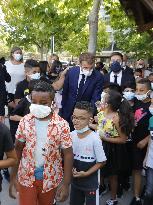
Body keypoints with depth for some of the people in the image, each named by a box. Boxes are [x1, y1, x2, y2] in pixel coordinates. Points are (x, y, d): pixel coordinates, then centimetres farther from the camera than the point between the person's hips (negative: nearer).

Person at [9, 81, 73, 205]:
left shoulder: (61, 125, -16)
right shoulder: (25, 121, -8)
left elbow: (68, 154, -11)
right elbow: (18, 149, 1)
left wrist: (66, 184, -11)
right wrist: (13, 176, 0)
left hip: (50, 178, -1)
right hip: (26, 177, 1)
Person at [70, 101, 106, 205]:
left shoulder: (94, 138, -22)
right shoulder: (71, 135, -8)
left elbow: (101, 162, -14)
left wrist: (86, 173, -20)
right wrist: (71, 169, -12)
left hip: (90, 181, -4)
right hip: (75, 180, 4)